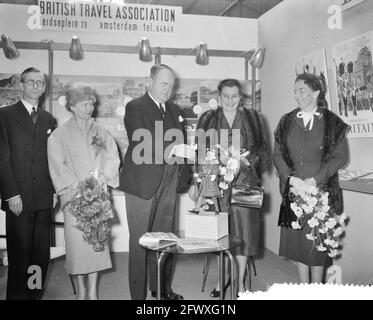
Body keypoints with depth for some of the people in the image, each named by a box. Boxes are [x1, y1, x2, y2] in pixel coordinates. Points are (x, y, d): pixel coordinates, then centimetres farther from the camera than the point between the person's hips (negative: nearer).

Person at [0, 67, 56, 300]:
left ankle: (36, 294, 18)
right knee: (20, 255, 1)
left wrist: (54, 190, 5)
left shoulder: (49, 119, 15)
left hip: (44, 199, 4)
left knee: (42, 254, 7)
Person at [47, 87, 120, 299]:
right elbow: (57, 165, -4)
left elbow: (113, 157, 7)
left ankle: (93, 291, 6)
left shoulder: (100, 132, 12)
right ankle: (81, 289, 11)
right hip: (74, 194, -2)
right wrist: (77, 185, -12)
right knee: (77, 240, -4)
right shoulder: (60, 134, 3)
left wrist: (104, 176, -10)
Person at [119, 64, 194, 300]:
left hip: (168, 185, 6)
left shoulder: (175, 111, 16)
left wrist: (184, 175, 2)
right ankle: (138, 294, 12)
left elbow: (182, 144, 18)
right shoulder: (135, 107, -4)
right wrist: (173, 149, -27)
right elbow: (141, 143, -17)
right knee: (140, 241, 2)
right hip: (142, 184, -5)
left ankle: (162, 288, 25)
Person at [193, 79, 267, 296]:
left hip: (244, 182, 0)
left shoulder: (252, 118, 8)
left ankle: (240, 282, 11)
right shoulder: (208, 119, 8)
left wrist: (246, 160, -9)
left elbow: (261, 150, 9)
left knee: (243, 228, -1)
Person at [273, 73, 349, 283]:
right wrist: (289, 177, -9)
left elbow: (341, 156, -4)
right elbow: (277, 154, 6)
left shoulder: (332, 122, 0)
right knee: (297, 238, 6)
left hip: (321, 191, -3)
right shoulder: (287, 122, 9)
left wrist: (316, 179, -15)